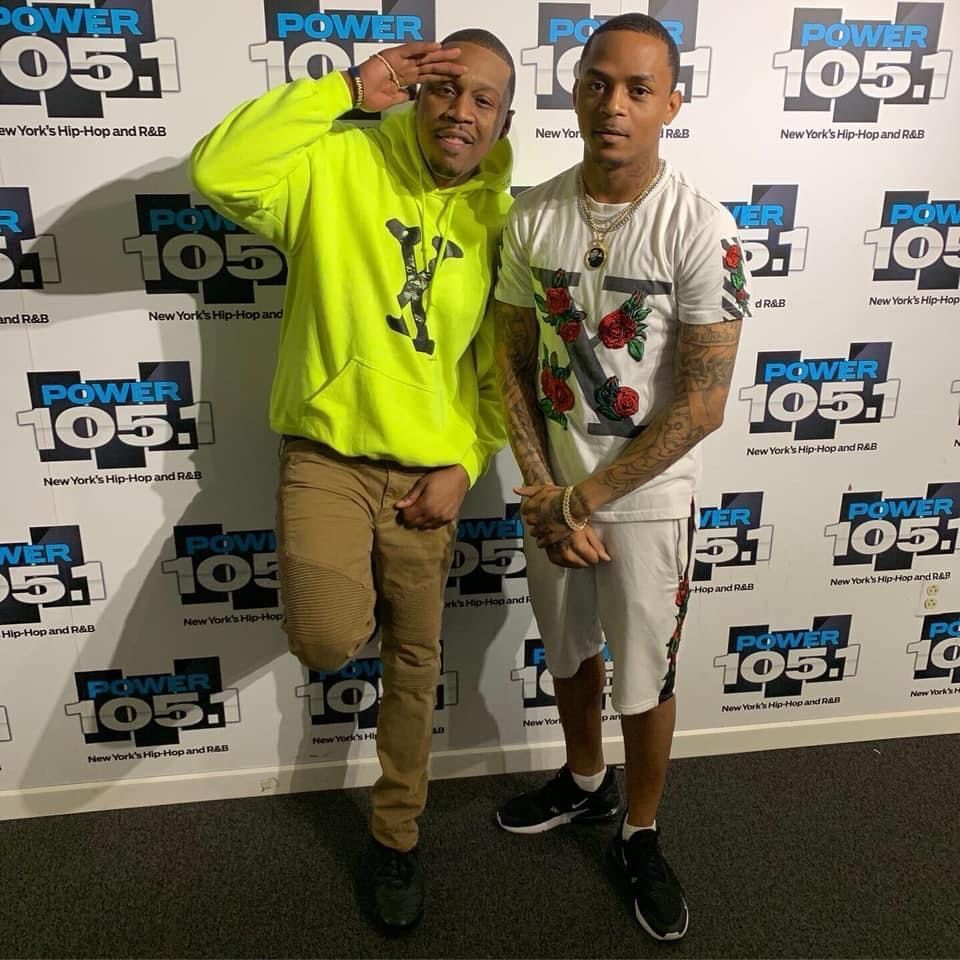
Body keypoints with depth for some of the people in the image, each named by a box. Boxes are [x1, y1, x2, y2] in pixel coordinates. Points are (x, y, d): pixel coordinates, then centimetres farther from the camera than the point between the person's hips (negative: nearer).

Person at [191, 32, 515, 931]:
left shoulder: (499, 217, 2)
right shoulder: (341, 161, -5)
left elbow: (503, 367, 5)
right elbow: (218, 173, -22)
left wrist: (465, 465, -6)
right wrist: (346, 90, -19)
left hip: (428, 469, 3)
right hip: (326, 451, -2)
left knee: (414, 661, 13)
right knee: (329, 640, -24)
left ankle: (395, 835, 37)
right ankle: (348, 597, 17)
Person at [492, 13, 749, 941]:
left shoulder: (701, 230, -17)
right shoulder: (532, 217, -4)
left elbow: (702, 404, -17)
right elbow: (513, 363, 0)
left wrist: (582, 500, -15)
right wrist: (542, 496, -9)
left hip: (646, 499, -3)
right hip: (552, 492, 4)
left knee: (645, 680, 11)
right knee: (570, 653, 22)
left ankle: (639, 838, 38)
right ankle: (584, 782, 50)